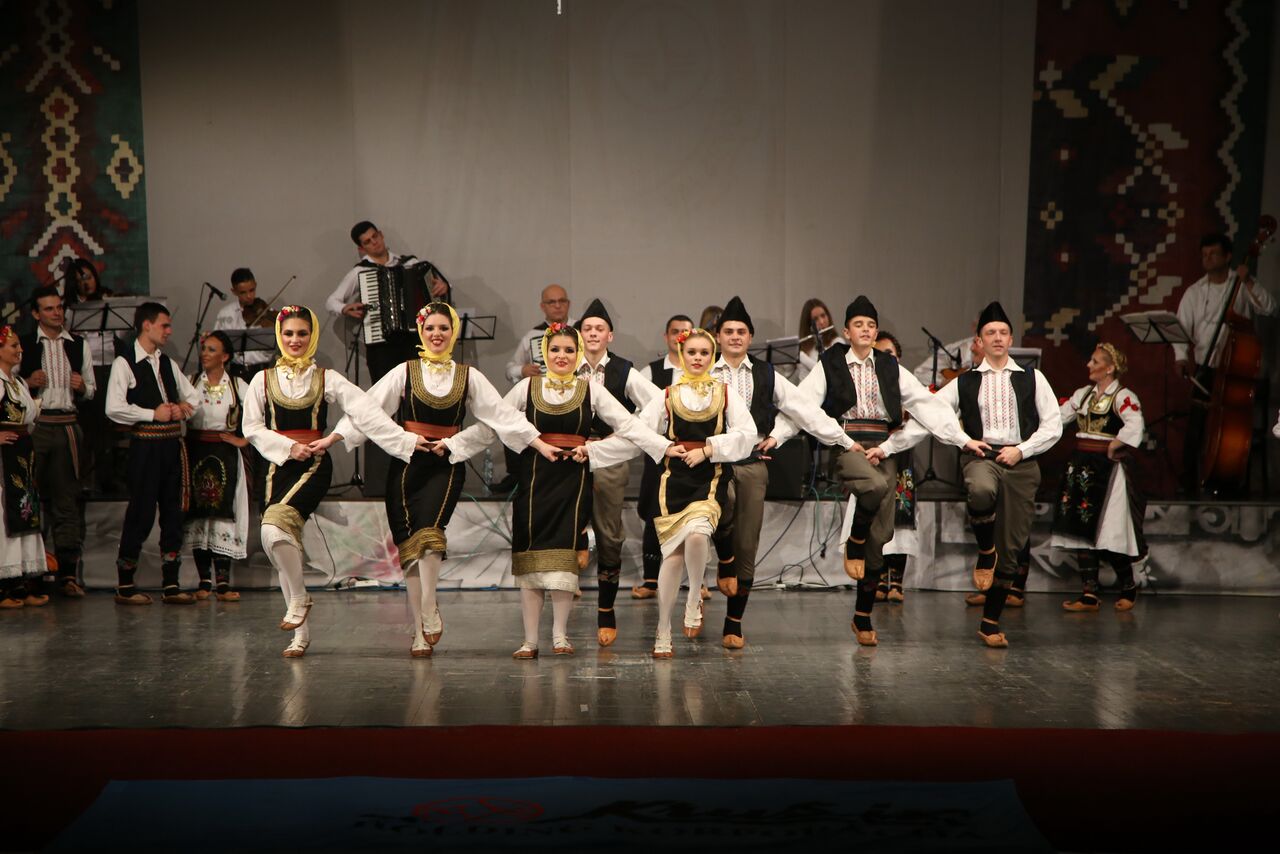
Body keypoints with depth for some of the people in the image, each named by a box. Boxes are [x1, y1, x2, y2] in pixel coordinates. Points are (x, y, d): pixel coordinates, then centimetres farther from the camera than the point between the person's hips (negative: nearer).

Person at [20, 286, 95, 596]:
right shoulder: (24, 345, 3)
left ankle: (68, 571, 1)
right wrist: (29, 383, -13)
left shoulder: (79, 345, 13)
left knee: (68, 498, 0)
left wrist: (82, 387, -4)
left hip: (69, 427, 2)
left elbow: (91, 390, 17)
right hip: (35, 427, -2)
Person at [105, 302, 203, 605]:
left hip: (173, 443, 7)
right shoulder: (124, 364, -6)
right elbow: (114, 408, -16)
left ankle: (171, 585, 13)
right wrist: (153, 413, -13)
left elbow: (193, 395, 24)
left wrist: (184, 407, 3)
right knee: (141, 514, -4)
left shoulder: (167, 363, 16)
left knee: (174, 512, 7)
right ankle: (125, 586, 8)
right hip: (145, 444, -7)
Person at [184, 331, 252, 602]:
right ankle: (204, 580, 6)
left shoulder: (238, 386, 2)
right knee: (198, 516, 1)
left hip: (225, 455, -1)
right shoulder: (190, 382, 5)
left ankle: (223, 582, -5)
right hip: (195, 453, 1)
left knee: (224, 514, -6)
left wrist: (244, 439, -2)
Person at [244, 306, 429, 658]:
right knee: (284, 546, 2)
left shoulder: (326, 378, 4)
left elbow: (367, 413, -4)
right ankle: (301, 632, 13)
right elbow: (252, 428, 4)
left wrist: (406, 439, -13)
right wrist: (289, 447, -9)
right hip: (279, 466, 3)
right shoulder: (263, 380, 9)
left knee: (275, 526, -27)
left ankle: (299, 598, -6)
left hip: (315, 467, -3)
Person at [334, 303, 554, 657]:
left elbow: (502, 415, 7)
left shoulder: (468, 376, 8)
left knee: (428, 531, -24)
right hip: (407, 465, 1)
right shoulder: (404, 372, 6)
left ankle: (429, 612, -8)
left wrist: (540, 444, -1)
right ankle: (419, 632, 7)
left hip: (447, 466, 0)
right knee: (409, 546, -1)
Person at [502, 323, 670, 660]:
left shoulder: (590, 390, 6)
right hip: (534, 477, 0)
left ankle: (560, 636, 9)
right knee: (529, 558, -2)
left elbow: (628, 424, 1)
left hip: (573, 479, 0)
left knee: (565, 557, -4)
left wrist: (666, 447, -7)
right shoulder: (527, 387, 9)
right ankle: (530, 640, 6)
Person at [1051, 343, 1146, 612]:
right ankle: (1090, 595, 10)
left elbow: (1135, 426, -25)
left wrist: (1112, 448, -17)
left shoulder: (1123, 397, -9)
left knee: (1107, 532, -4)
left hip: (1107, 470, -7)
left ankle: (1128, 587, 18)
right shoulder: (1084, 394, 14)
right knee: (1081, 530, 5)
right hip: (1081, 467, 7)